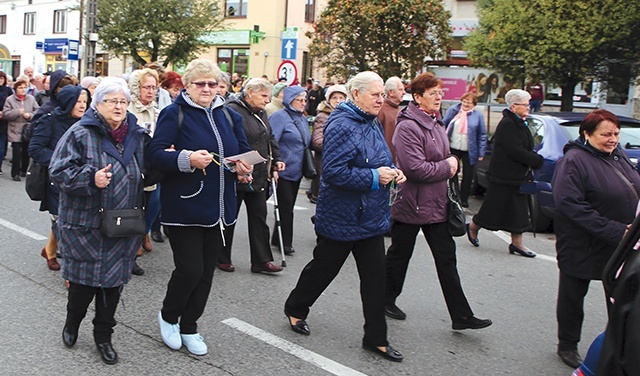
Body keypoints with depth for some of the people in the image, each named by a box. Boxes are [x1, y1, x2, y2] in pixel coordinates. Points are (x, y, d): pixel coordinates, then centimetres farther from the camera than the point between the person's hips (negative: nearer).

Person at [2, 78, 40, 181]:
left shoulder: (31, 98, 3)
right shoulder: (10, 99, -2)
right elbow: (5, 114, -7)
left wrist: (30, 115, -16)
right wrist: (17, 112, -18)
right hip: (15, 132, -3)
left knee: (26, 152, 11)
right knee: (17, 153, -6)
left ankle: (23, 170, 27)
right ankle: (15, 173, 4)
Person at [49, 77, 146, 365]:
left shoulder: (136, 135, 8)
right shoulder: (80, 134, -8)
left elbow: (145, 174, 20)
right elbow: (59, 171, -12)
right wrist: (91, 178, -26)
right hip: (85, 225, -4)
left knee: (113, 281, 10)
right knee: (84, 281, 6)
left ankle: (103, 335, 27)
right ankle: (72, 324, 36)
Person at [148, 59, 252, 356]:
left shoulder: (229, 116, 11)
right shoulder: (174, 113, -6)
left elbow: (244, 151, 18)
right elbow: (156, 154, -13)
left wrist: (243, 167, -4)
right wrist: (188, 159, -29)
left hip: (218, 208, 6)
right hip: (184, 206, -6)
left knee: (206, 270, 11)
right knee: (190, 269, -6)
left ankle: (189, 327, 29)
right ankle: (168, 316, 24)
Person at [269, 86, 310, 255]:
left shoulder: (303, 119, 13)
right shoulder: (280, 116, -12)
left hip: (296, 171, 8)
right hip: (283, 170, -8)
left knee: (288, 207, 14)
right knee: (286, 207, -2)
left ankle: (278, 239, 26)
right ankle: (285, 242, 10)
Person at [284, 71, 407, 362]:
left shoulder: (373, 124, 10)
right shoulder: (341, 126, -19)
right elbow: (333, 172, -27)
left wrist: (392, 172, 2)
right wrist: (374, 177, -23)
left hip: (371, 216, 8)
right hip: (342, 218, -8)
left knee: (374, 277, 8)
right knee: (323, 268, 11)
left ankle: (376, 338, 18)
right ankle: (295, 309, 37)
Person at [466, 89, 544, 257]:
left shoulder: (520, 124, 12)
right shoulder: (507, 124, -18)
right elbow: (515, 151, -24)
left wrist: (534, 158, -2)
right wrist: (537, 161, -16)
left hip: (517, 176, 9)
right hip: (504, 176, -9)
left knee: (517, 211, 10)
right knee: (495, 207, 3)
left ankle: (517, 243, 16)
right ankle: (473, 227, 24)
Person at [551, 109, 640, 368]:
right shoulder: (574, 160, -16)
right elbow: (570, 204, -25)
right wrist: (614, 231, -25)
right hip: (582, 246, -7)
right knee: (573, 295, 9)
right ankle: (567, 346, 26)